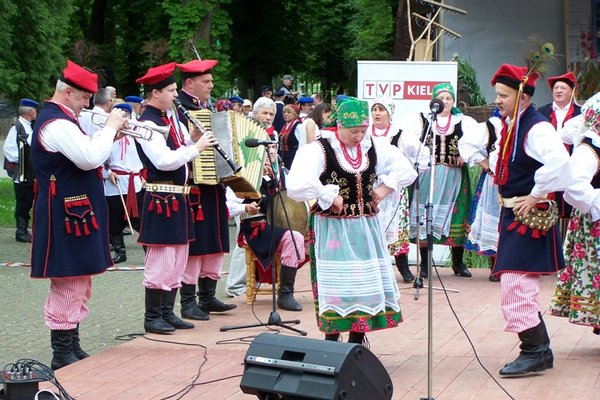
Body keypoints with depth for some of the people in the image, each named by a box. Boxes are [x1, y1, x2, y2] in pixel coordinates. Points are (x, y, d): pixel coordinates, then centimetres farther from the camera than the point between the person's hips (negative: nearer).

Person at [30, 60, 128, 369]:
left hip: (75, 214, 11)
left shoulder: (61, 120, 16)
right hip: (66, 217, -11)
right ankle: (62, 356, 1)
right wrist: (110, 127, -16)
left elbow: (86, 156, 21)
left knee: (79, 284, 16)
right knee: (67, 285, -5)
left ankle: (73, 349, 24)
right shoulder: (56, 123, -18)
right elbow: (90, 158, -28)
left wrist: (111, 135, 7)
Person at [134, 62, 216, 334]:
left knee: (178, 257, 14)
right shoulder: (147, 124, -15)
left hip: (178, 196, 9)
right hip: (161, 198, -9)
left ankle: (167, 312, 22)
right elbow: (164, 160, -24)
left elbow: (181, 150, 22)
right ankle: (152, 317, 4)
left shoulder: (171, 118, 12)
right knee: (161, 258, -4)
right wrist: (197, 146, -18)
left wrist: (193, 137, 2)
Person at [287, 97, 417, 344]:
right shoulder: (320, 150, -14)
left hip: (365, 226, 6)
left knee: (367, 285, 8)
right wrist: (329, 197, -21)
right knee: (337, 285, -5)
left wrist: (386, 186, -2)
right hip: (332, 228, -6)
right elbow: (297, 185, -29)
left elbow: (406, 170, 13)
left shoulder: (374, 146, 3)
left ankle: (356, 345, 19)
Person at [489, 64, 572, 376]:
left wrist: (535, 195, -25)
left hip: (530, 216, -10)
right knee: (520, 288, 14)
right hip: (512, 214, 10)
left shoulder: (536, 128, -17)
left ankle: (534, 352, -1)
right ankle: (540, 350, 22)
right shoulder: (510, 127, 12)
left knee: (516, 284, -10)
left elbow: (558, 161, -33)